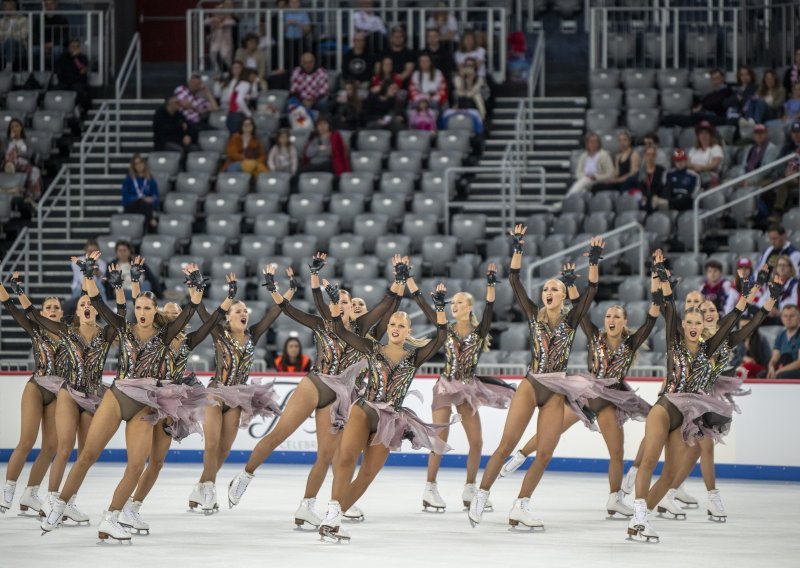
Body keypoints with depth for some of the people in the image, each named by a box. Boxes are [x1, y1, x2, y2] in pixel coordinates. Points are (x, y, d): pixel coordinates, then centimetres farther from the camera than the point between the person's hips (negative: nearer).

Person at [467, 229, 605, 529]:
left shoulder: (571, 319, 5)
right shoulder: (534, 315, 5)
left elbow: (591, 290, -5)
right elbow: (515, 282, -2)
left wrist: (594, 261, -17)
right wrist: (518, 249, -9)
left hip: (556, 392, 1)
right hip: (530, 385, -1)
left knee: (544, 455, -2)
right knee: (506, 445, -11)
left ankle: (521, 507, 5)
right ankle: (481, 497, -4)